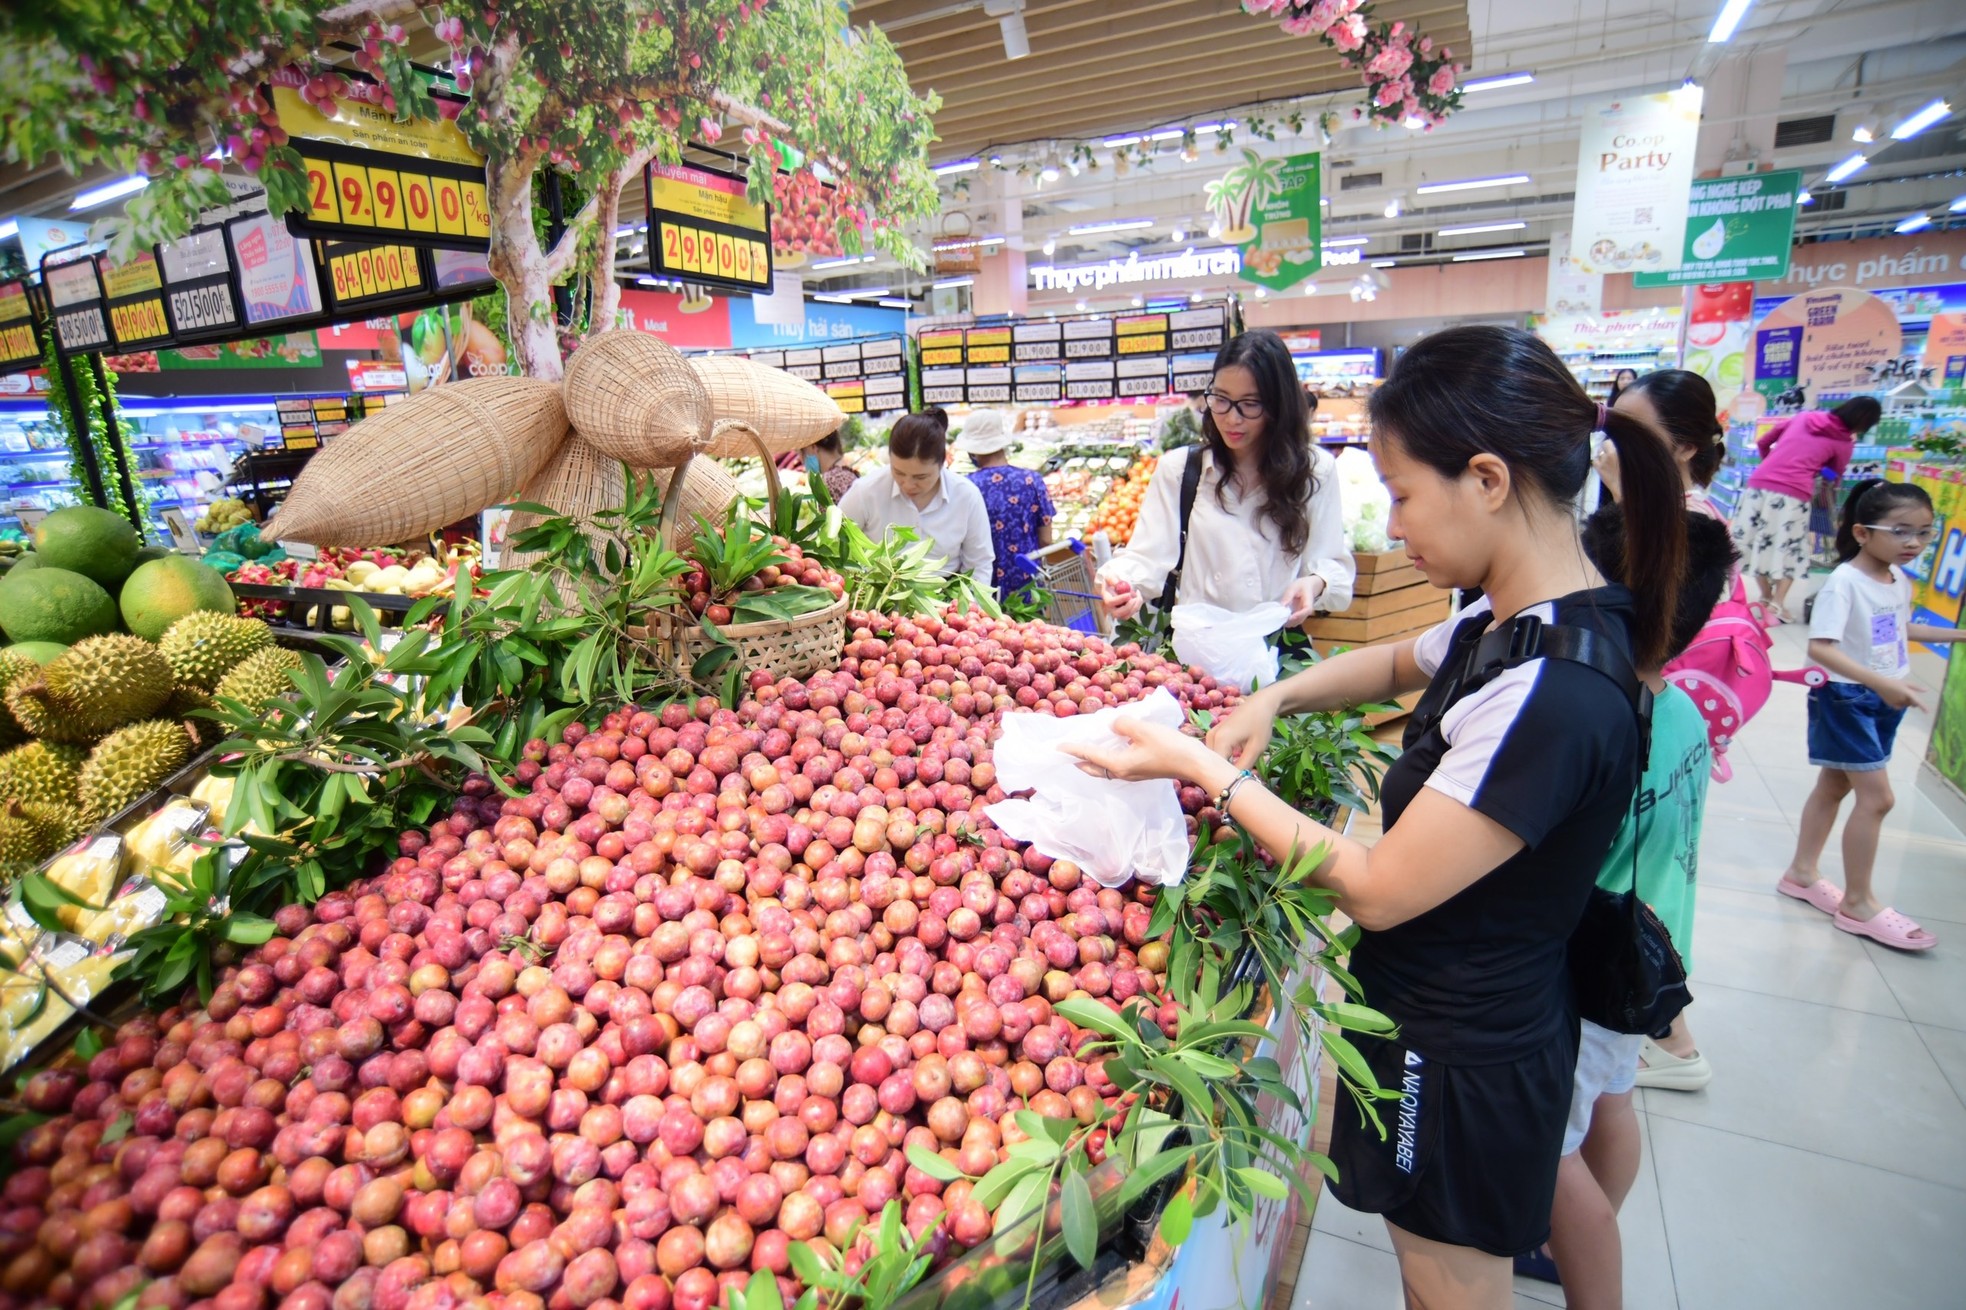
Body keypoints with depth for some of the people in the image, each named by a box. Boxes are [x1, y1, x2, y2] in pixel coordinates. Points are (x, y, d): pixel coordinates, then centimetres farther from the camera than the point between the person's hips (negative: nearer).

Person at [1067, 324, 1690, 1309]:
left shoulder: (1548, 696, -32)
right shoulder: (1514, 623, -3)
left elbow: (1378, 891, -26)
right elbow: (1402, 662, 17)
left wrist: (1203, 769, -21)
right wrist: (1274, 698, 0)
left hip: (1458, 1058, -8)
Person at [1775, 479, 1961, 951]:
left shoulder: (1900, 580, 5)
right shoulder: (1844, 582, -21)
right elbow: (1820, 648, -30)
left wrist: (1957, 634, 23)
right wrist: (1880, 682, -36)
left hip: (1884, 702, 8)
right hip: (1846, 699, -8)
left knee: (1834, 786, 16)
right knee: (1877, 796, -6)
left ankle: (1802, 872, 30)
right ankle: (1857, 903, 6)